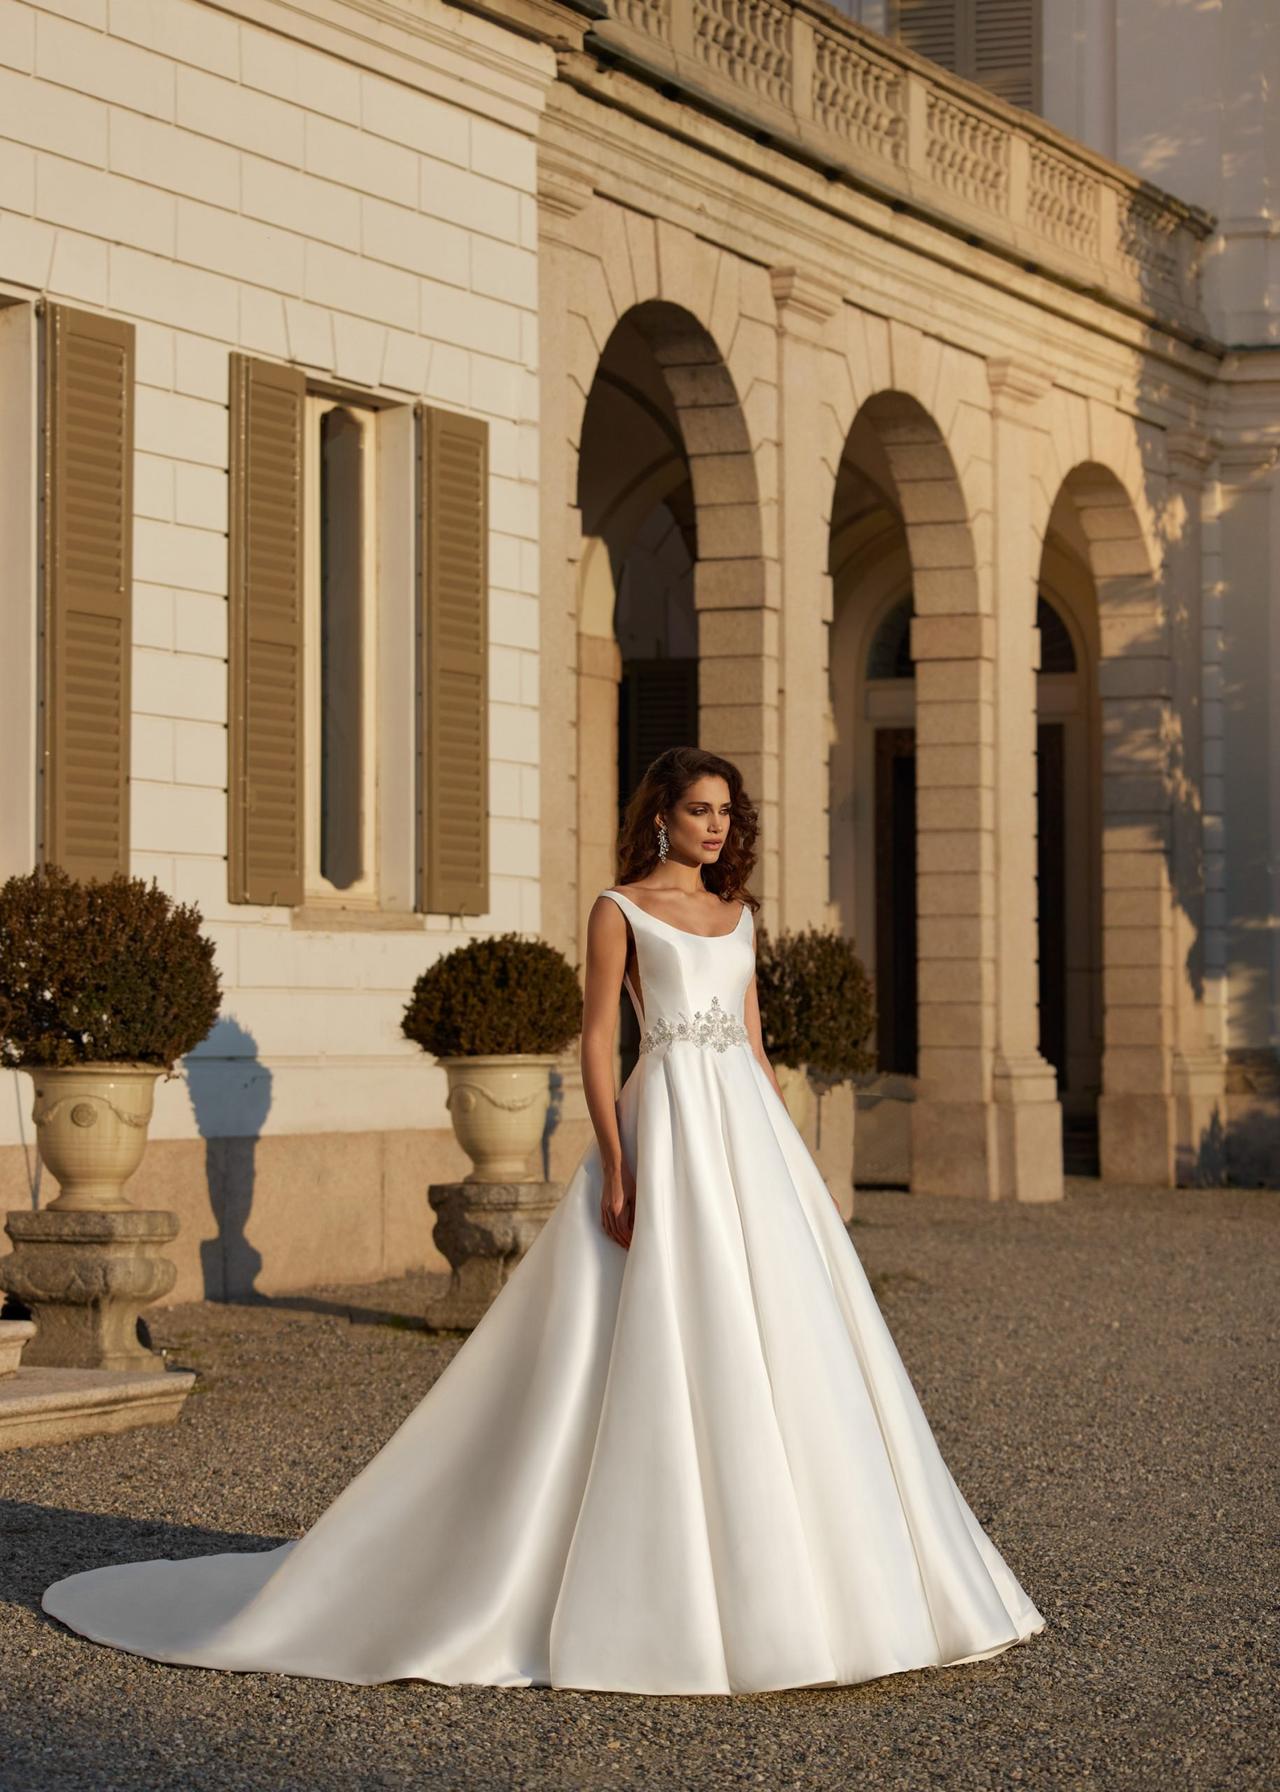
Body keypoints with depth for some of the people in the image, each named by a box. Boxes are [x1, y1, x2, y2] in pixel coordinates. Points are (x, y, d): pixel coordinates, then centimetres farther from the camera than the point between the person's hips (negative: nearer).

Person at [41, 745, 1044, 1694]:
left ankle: (767, 1577, 11)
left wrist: (793, 1158, 13)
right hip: (668, 1124, -6)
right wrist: (615, 1168, -15)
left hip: (747, 1127, 7)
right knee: (663, 1346, -9)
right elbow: (596, 1041, -6)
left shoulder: (736, 912, 17)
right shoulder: (621, 910, -1)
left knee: (770, 1345, 3)